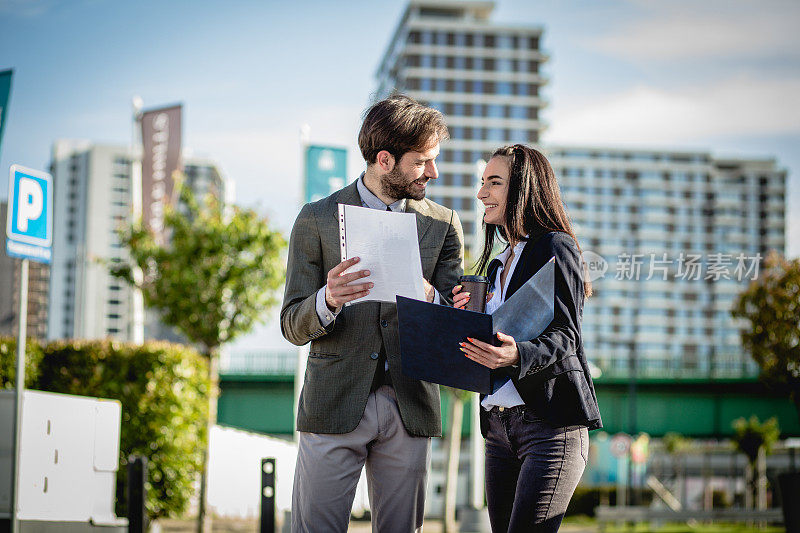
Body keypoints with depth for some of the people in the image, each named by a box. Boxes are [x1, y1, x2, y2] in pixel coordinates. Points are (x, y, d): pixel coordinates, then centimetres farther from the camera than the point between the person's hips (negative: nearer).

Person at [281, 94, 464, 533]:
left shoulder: (443, 224, 10)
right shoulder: (317, 220, 3)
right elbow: (294, 328, 0)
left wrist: (429, 298, -20)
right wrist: (328, 302, -23)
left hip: (409, 409, 2)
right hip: (334, 405, -2)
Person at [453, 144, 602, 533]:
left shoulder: (556, 246, -3)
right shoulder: (497, 265, 22)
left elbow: (563, 337, -13)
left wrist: (516, 355, -32)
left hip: (551, 423, -8)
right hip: (499, 427, 8)